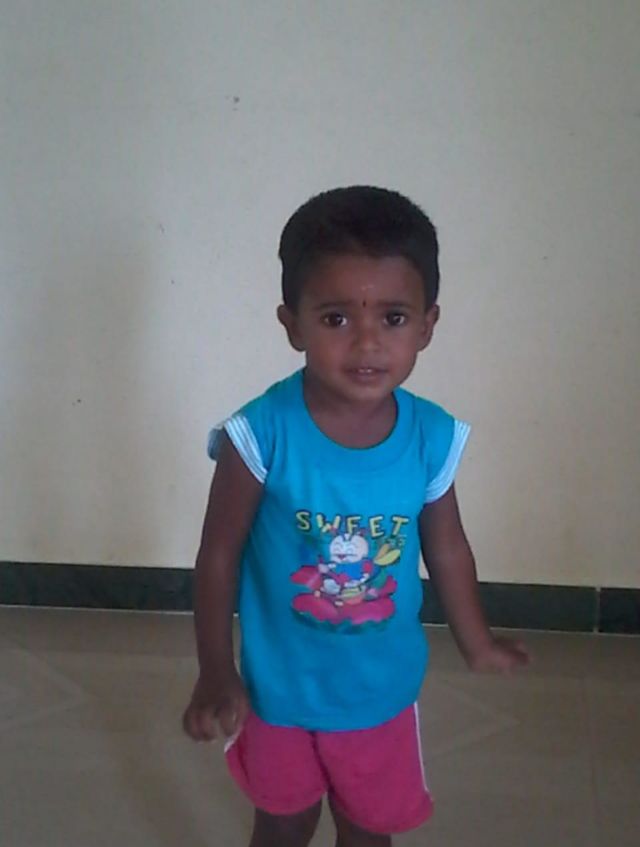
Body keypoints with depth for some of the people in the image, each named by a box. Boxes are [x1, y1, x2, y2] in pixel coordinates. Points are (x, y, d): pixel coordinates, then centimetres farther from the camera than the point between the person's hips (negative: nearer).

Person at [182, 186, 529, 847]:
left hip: (382, 689, 2)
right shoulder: (261, 435, -25)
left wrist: (476, 643, 14)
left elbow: (446, 549, 1)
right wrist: (216, 676, -9)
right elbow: (219, 557, -13)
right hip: (279, 687, -2)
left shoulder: (432, 439, -16)